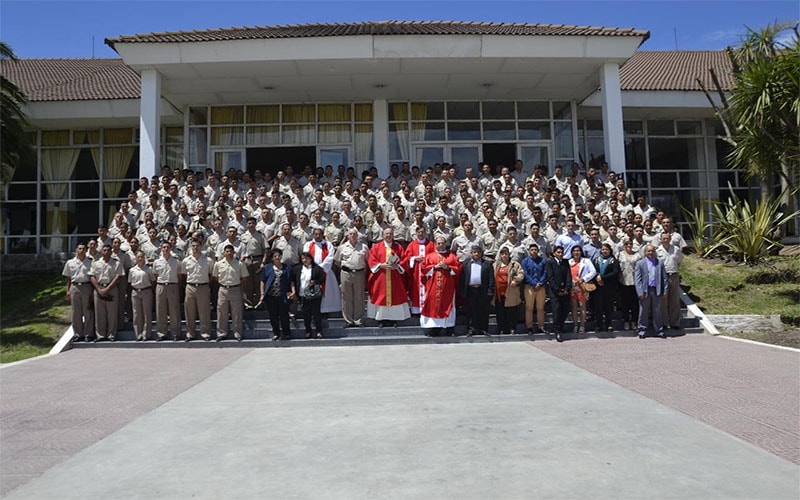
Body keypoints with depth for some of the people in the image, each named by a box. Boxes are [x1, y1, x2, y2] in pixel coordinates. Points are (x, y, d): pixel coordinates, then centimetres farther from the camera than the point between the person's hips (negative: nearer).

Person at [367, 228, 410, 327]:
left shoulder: (398, 247, 10)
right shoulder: (376, 247, 8)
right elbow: (371, 261, 1)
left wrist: (397, 266, -13)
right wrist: (381, 265, -14)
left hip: (395, 278, 1)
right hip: (380, 278, 0)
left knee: (395, 297, 0)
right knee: (381, 297, -1)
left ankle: (394, 319, 6)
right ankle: (382, 319, 5)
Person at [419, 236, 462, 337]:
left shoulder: (452, 256, 10)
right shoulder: (429, 256, 10)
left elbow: (458, 268, 3)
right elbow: (423, 268, 2)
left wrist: (448, 267, -11)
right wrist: (435, 267, -9)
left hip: (448, 287, 0)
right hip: (433, 286, 0)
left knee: (447, 305, 1)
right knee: (433, 305, -3)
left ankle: (450, 330, 7)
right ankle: (433, 330, 1)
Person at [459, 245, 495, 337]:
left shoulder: (487, 264, 7)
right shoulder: (466, 264, 10)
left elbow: (491, 278, 2)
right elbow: (462, 278, 7)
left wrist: (490, 291, -7)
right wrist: (462, 292, 0)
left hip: (483, 291, -1)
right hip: (470, 291, 1)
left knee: (483, 311, 4)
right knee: (471, 311, 3)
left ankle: (483, 329, 11)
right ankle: (471, 329, 9)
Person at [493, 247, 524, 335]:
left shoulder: (515, 264, 3)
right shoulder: (495, 265, 16)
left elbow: (521, 274, -4)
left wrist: (515, 280, -20)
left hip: (510, 294, -4)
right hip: (498, 293, 4)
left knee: (511, 312, -1)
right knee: (500, 313, 7)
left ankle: (512, 329, 7)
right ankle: (502, 330, 14)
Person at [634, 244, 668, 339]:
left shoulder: (660, 263, 9)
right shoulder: (640, 263, 1)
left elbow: (664, 278, 9)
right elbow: (637, 279, -4)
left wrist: (665, 291, 2)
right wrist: (640, 292, -11)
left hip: (657, 290, 2)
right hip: (645, 291, -2)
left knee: (657, 311, 9)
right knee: (644, 312, 5)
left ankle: (659, 330, 18)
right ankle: (642, 330, 15)